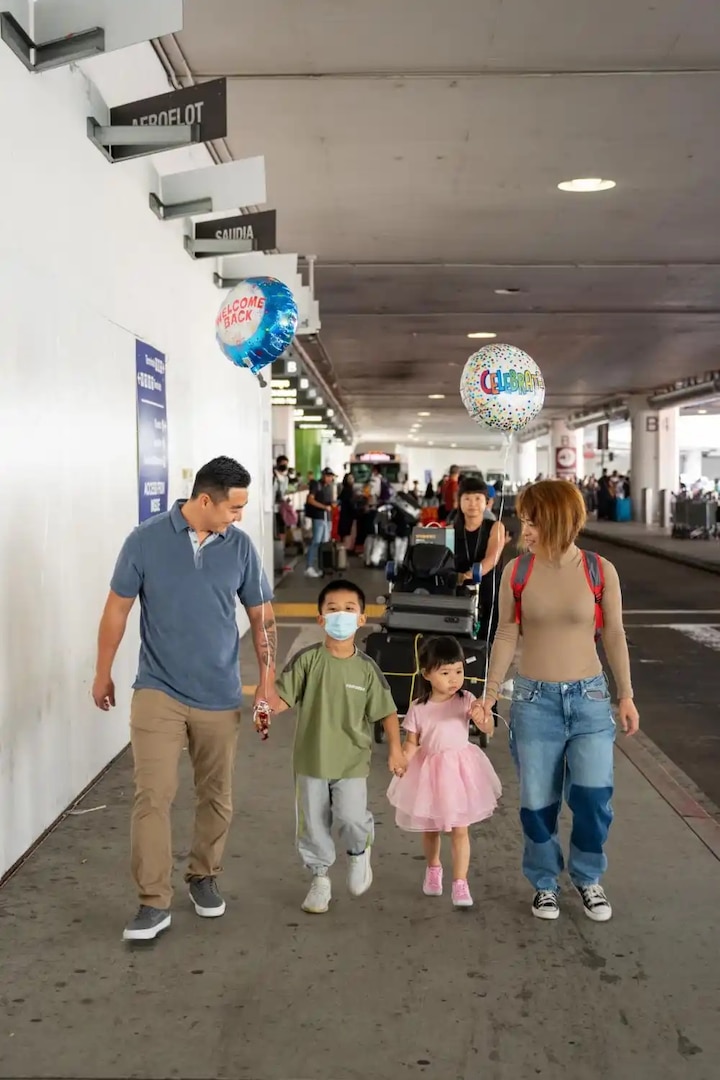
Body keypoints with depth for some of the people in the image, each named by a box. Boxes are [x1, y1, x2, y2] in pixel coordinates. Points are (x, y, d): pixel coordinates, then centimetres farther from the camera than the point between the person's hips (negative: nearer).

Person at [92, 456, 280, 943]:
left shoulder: (240, 546, -3)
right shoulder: (146, 540, -9)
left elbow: (261, 614, 5)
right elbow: (118, 608, 1)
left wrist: (268, 677, 0)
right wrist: (103, 673, 6)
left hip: (221, 696, 3)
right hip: (158, 691, -2)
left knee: (217, 797, 13)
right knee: (153, 795, -7)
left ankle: (205, 876, 33)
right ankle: (155, 902, 3)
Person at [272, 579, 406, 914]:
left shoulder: (367, 668, -4)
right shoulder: (306, 660, -7)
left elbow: (387, 710, 3)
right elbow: (282, 699, -9)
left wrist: (395, 749, -2)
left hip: (352, 761, -1)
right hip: (311, 760, 1)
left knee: (351, 819, -14)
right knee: (313, 824, 9)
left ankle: (359, 852, 20)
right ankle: (320, 879, 31)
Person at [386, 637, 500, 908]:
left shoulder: (466, 701, -11)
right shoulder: (418, 709, -9)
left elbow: (488, 729, -19)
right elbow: (411, 744, -1)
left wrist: (482, 716, -41)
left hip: (459, 770, -1)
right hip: (428, 772, 2)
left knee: (460, 830, -1)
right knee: (430, 829, 18)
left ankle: (460, 883, 9)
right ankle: (433, 868, 44)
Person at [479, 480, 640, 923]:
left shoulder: (600, 571, -6)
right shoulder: (517, 571, -4)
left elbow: (615, 636, 3)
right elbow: (507, 637, 3)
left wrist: (626, 695, 6)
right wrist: (490, 695, 1)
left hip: (590, 698, 0)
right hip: (534, 701, 1)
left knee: (593, 796, -5)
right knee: (537, 802, 6)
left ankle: (588, 878, 22)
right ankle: (545, 882, 29)